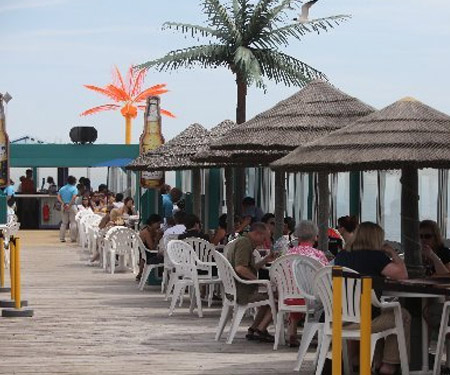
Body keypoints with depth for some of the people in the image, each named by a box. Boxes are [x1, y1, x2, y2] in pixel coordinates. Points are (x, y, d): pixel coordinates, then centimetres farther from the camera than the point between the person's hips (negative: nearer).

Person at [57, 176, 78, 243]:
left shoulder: (62, 188, 10)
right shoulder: (74, 188, -5)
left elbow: (58, 197, 0)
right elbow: (74, 197, -19)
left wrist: (63, 203, -8)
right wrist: (69, 205, -14)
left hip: (63, 206, 5)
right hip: (71, 206, -5)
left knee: (64, 223, 11)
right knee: (73, 222, 2)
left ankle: (62, 238, 9)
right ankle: (73, 238, -1)